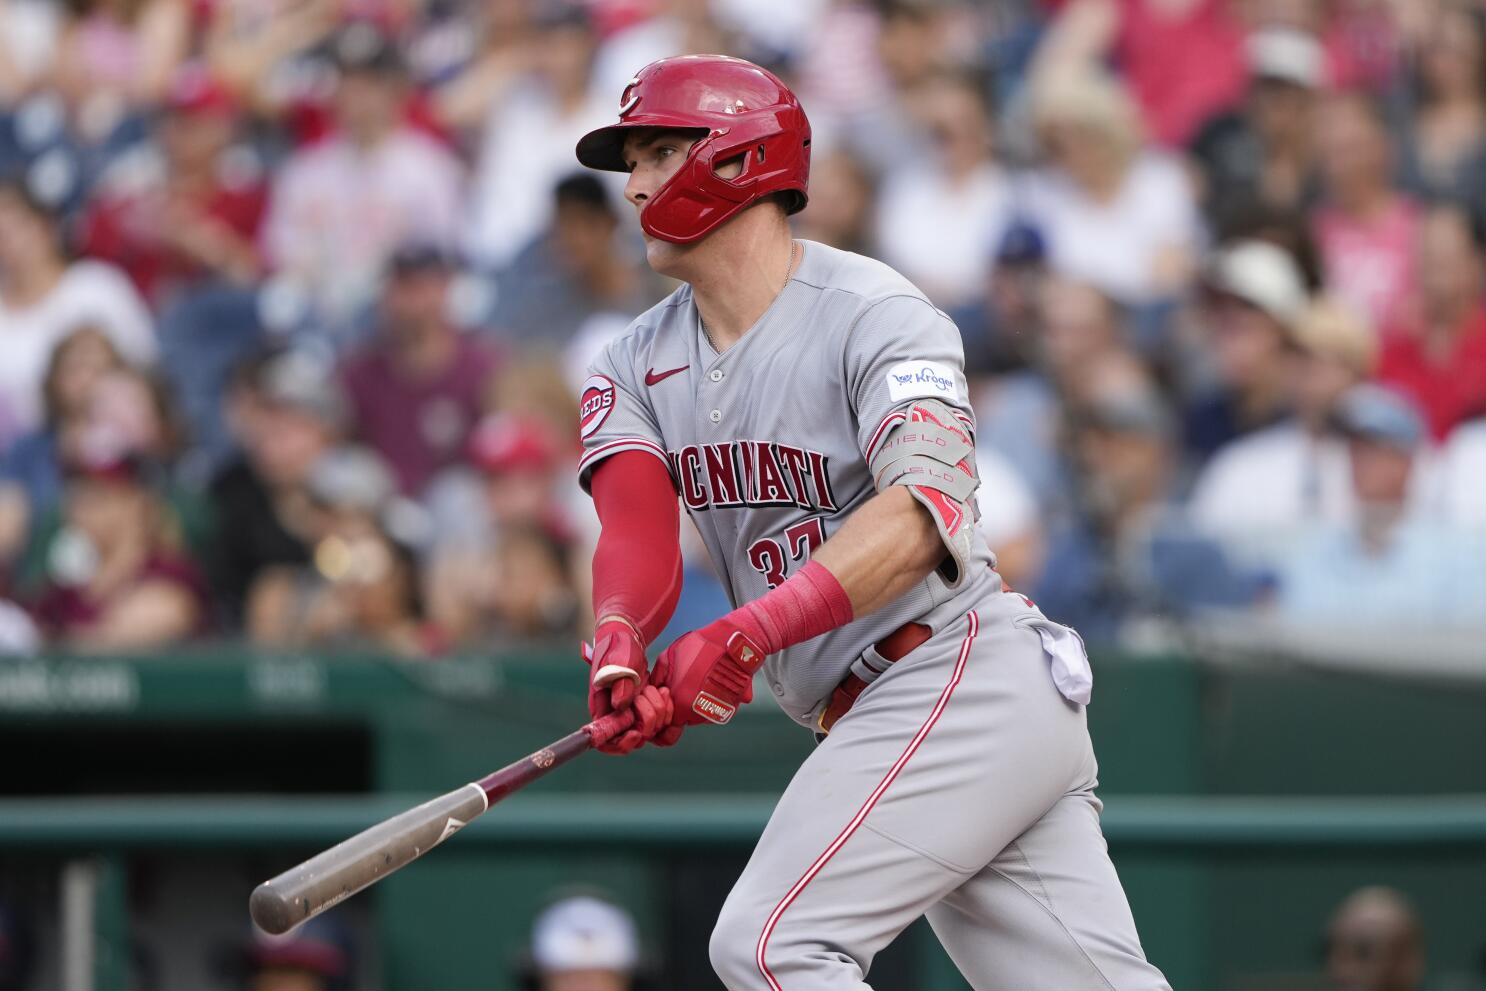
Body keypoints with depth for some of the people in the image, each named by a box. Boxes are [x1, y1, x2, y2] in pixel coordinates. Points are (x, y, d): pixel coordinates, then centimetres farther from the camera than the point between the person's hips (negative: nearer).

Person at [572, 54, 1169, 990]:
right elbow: (639, 532, -6)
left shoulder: (872, 311, -12)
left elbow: (924, 511, -28)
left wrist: (743, 637, -38)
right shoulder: (639, 365, 11)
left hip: (966, 675, -8)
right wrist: (618, 648, -29)